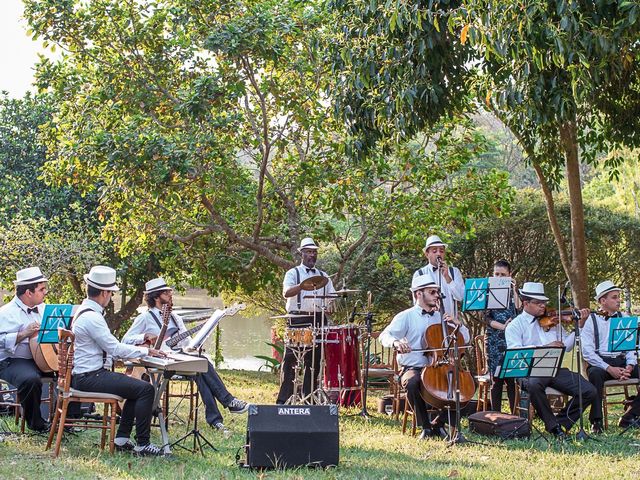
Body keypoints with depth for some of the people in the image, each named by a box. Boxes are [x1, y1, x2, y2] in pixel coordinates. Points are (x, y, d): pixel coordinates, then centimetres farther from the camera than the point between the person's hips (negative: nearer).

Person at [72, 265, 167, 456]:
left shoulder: (84, 311, 15)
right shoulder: (91, 317, -19)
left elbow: (110, 346, 20)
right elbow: (115, 349, -18)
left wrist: (140, 349, 14)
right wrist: (147, 351, -8)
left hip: (87, 374, 11)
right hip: (90, 378, -11)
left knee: (138, 386, 17)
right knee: (146, 389, -15)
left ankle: (122, 438, 15)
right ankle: (143, 444, -11)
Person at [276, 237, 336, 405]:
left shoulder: (323, 276, 20)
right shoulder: (293, 273, 6)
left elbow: (332, 297, 17)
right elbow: (286, 293, -13)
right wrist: (304, 285, -29)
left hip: (318, 320, 4)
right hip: (298, 320, -4)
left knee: (314, 361, 4)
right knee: (290, 359, -7)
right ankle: (283, 399, -5)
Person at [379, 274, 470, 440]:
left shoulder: (441, 317, 17)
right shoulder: (406, 317, 2)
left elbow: (465, 339, 20)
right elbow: (384, 336, -12)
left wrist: (457, 323, 0)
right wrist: (396, 342, -35)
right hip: (412, 368, -4)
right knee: (412, 383, -37)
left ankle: (438, 423, -1)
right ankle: (425, 426, -17)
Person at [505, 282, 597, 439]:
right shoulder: (515, 326, 5)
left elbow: (566, 346, 13)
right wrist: (545, 347, -21)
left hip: (556, 369, 5)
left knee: (589, 392, -13)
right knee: (534, 385, -40)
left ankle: (562, 421, 6)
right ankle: (553, 426, -19)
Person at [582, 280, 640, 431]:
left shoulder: (624, 318, 16)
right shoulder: (591, 320, 2)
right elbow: (587, 352, -7)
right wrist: (609, 369, -18)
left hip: (622, 361, 4)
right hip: (600, 362, -4)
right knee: (595, 374, -37)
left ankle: (628, 418, -12)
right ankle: (596, 422, -26)